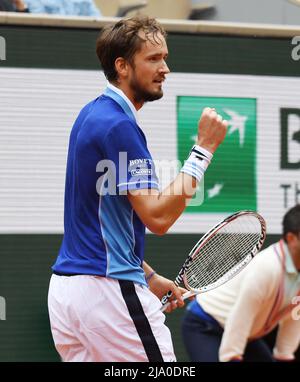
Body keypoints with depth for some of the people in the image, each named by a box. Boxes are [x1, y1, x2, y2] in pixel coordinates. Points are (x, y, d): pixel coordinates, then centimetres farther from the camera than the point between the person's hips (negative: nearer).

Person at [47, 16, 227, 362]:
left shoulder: (93, 115, 16)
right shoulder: (118, 125, -15)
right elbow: (157, 217, -19)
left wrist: (148, 277, 20)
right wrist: (203, 149, -16)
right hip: (107, 290, -10)